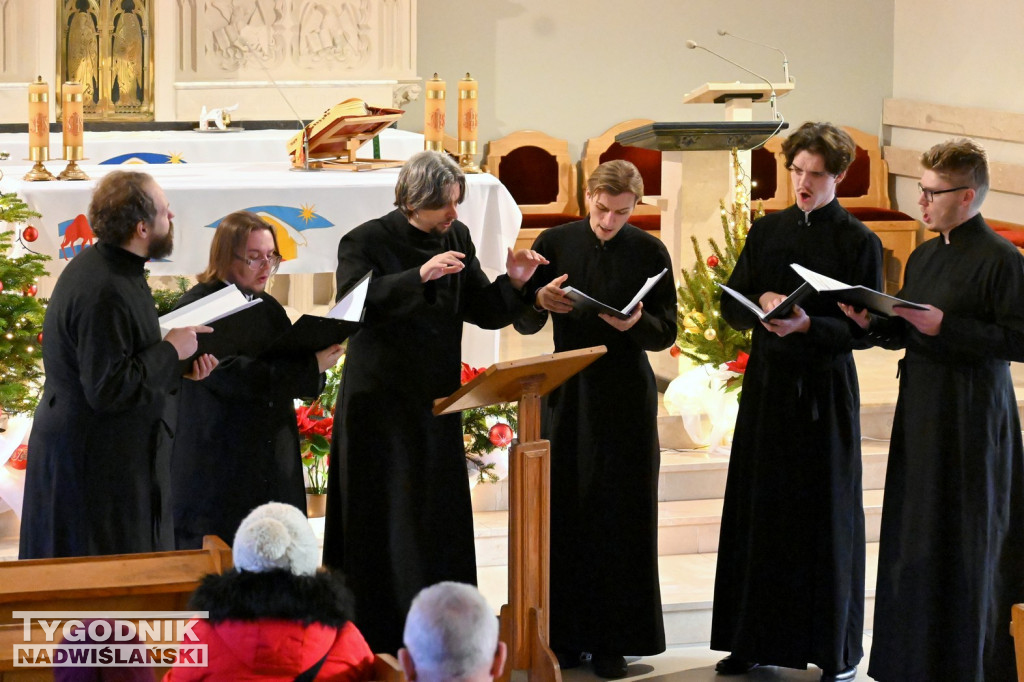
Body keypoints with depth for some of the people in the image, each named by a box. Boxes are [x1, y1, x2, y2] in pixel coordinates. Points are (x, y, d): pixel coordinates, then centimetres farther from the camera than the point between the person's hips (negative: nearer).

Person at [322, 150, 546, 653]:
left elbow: (485, 312, 9)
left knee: (441, 524, 7)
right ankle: (383, 644, 2)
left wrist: (513, 282, -11)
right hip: (380, 401, -5)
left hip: (436, 401, 5)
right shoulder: (366, 243, -10)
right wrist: (419, 276, -36)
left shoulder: (457, 238, 6)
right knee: (385, 522, -3)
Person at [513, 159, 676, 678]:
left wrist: (635, 324, -21)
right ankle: (565, 635, 10)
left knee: (620, 517, 1)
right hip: (567, 395, 1)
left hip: (626, 400, -1)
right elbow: (524, 324, 4)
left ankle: (612, 640, 8)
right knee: (562, 512, 1)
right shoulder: (554, 244, 2)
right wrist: (539, 300, -18)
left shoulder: (649, 253, -1)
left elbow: (666, 332, 0)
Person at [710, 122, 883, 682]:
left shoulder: (858, 243, -2)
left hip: (825, 388, -4)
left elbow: (865, 329, -6)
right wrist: (761, 301, -12)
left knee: (826, 516, 0)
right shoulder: (767, 231, 9)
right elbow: (731, 307, 10)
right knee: (759, 510, 5)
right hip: (768, 383, 4)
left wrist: (808, 326, -22)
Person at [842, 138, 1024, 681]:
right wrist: (872, 323, 0)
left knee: (965, 546, -2)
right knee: (915, 539, 9)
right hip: (920, 411, 8)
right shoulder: (924, 257, 13)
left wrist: (944, 326, -21)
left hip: (971, 417, -8)